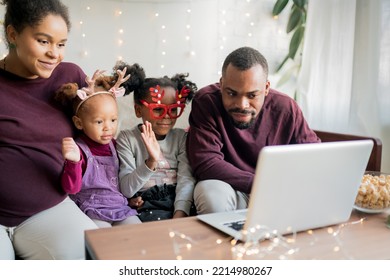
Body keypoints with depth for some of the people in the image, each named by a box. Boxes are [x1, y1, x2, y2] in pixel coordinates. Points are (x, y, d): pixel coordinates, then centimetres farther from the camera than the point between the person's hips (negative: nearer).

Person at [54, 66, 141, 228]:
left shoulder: (113, 144, 8)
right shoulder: (78, 150, -10)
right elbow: (71, 189, -19)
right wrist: (73, 161, -34)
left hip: (121, 208, 5)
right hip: (92, 213, -5)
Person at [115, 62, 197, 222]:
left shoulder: (181, 137, 10)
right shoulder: (127, 139, 4)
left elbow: (186, 179, -4)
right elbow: (126, 190, -5)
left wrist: (180, 214, -21)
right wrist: (151, 162, -21)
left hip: (178, 204, 2)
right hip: (145, 206, -2)